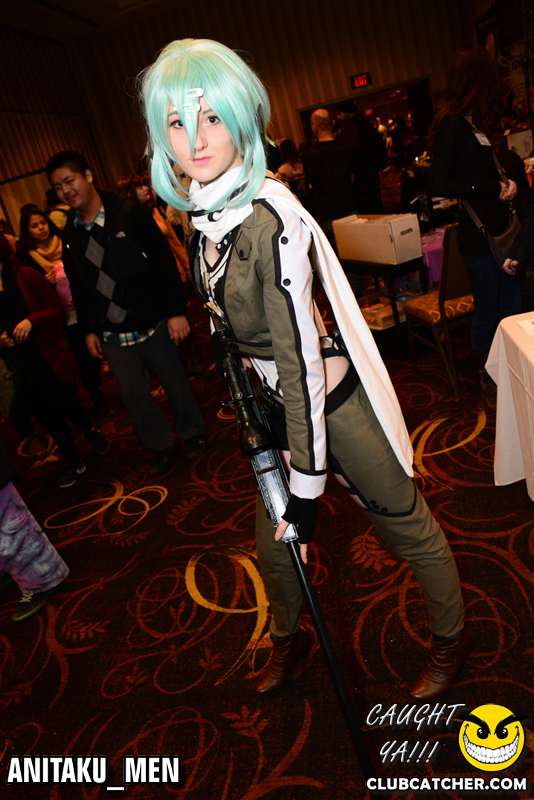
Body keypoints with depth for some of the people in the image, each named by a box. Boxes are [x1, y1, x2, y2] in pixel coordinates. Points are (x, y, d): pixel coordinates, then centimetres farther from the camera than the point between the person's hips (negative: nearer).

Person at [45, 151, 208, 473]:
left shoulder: (131, 214, -8)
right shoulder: (71, 235, 7)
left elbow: (165, 262, -9)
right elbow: (78, 287, 15)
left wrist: (176, 310, -13)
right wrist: (89, 329, 13)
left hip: (152, 324, -4)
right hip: (113, 334, 4)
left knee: (175, 381, 10)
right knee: (134, 395, 7)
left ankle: (194, 433, 33)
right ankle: (165, 445, 26)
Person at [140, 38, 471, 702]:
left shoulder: (273, 218, -26)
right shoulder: (202, 211, 0)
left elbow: (302, 359, -27)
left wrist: (305, 487, -23)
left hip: (334, 399, -7)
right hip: (280, 398, 8)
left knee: (405, 524, 14)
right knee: (273, 541, 20)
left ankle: (452, 638, 42)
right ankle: (288, 638, 49)